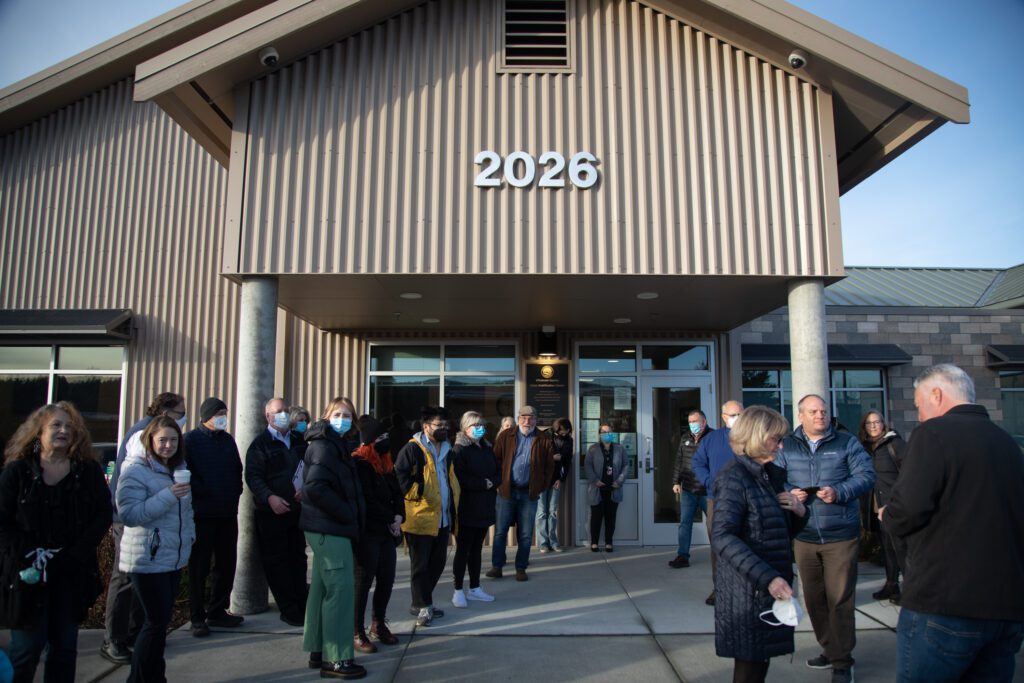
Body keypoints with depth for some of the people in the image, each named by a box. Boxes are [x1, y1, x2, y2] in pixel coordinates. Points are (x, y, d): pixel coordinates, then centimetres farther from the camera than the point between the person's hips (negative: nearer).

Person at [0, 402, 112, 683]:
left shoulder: (89, 471, 3)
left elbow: (103, 515, -1)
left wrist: (75, 555, -11)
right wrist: (28, 555, -14)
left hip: (73, 574, 2)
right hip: (28, 573, -2)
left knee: (65, 647, 9)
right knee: (26, 648, 3)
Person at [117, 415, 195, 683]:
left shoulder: (179, 468, 11)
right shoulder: (135, 471, -12)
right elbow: (129, 514, -21)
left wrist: (189, 536, 15)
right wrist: (168, 495, -27)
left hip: (175, 558, 7)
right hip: (148, 560, -7)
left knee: (160, 620, 14)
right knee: (157, 622, -5)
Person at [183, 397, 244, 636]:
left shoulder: (228, 440, 13)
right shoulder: (190, 440, -6)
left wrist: (236, 492, 5)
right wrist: (204, 494, -15)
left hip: (228, 513, 6)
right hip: (202, 514, -6)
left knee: (226, 564, 11)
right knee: (199, 567, 2)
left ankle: (217, 611, 25)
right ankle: (197, 618, 13)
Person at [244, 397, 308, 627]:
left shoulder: (298, 441, 10)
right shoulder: (260, 443, -4)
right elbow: (253, 476, -12)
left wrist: (305, 490, -5)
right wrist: (270, 498, -24)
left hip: (297, 509, 5)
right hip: (271, 512, -5)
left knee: (298, 558, 10)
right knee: (277, 561, 2)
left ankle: (301, 606, 20)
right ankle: (289, 610, 10)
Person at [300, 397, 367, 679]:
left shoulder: (334, 444, 17)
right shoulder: (325, 445, -13)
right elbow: (316, 487, -25)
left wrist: (348, 515, 9)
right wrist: (346, 514, -18)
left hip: (328, 526, 10)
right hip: (330, 527, -10)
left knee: (323, 588, 15)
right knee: (340, 588, -7)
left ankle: (319, 651, 25)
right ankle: (336, 659, -1)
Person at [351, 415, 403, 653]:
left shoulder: (386, 464, 13)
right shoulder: (359, 464, -11)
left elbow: (397, 493, 13)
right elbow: (367, 501, -16)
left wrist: (399, 516, -5)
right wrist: (391, 520, -10)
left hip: (387, 531, 7)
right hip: (367, 532, -7)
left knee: (387, 580, 10)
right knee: (363, 581, -1)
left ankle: (378, 625, 25)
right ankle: (358, 632, 9)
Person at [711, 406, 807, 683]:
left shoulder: (772, 475, 13)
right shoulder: (734, 477, -14)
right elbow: (723, 539, -25)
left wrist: (799, 512, 0)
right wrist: (767, 578, -31)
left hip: (771, 587, 8)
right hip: (747, 590, -8)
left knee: (761, 660, 16)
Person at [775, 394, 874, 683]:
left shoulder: (847, 442, 1)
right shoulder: (786, 447, 6)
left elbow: (866, 475, -6)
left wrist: (839, 492, -20)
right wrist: (789, 494, -15)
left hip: (841, 536, -3)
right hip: (804, 537, 3)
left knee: (839, 600, 0)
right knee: (813, 598, 13)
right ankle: (829, 649, 31)